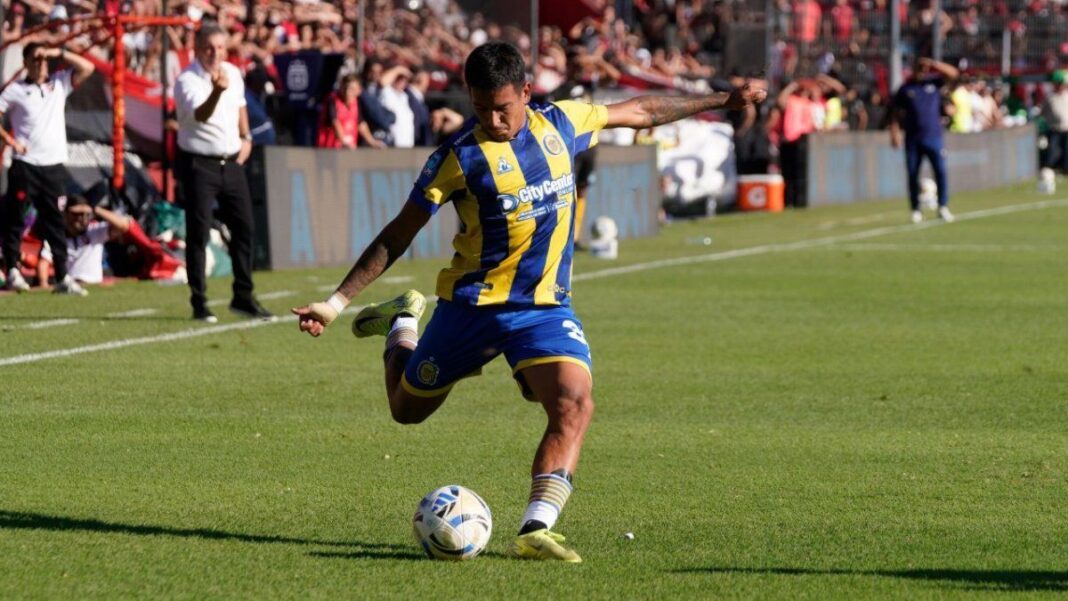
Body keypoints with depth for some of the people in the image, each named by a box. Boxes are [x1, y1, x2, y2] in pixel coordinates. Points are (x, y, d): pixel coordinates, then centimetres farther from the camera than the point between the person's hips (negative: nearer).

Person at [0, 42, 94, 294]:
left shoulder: (59, 84, 12)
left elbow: (87, 68, 5)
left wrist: (59, 53, -1)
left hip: (54, 167, 3)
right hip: (25, 166, -3)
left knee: (55, 222, 4)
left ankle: (63, 277, 4)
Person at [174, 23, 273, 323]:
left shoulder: (232, 73, 5)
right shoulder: (188, 81, -16)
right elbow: (201, 115, -34)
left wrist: (246, 137, 12)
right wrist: (216, 90, -52)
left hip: (232, 161, 6)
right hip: (199, 164, -6)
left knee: (244, 228, 8)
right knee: (198, 233, -5)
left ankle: (243, 297, 19)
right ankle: (199, 303, 1)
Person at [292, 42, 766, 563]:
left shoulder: (560, 125, -3)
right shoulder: (460, 156, -15)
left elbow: (639, 112, 14)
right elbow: (398, 235, -9)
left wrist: (721, 102, 20)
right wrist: (336, 302, -12)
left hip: (545, 306, 2)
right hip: (472, 303, -2)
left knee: (573, 406, -23)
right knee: (408, 409, 15)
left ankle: (534, 531, -24)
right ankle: (401, 323, 45)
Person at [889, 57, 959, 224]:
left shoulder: (934, 82, 7)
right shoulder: (905, 89, 5)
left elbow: (953, 73, -6)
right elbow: (895, 113, 7)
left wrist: (934, 64, -15)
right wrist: (895, 133, -4)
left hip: (934, 136, 0)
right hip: (913, 139, 0)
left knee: (941, 171, -9)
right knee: (913, 174, 1)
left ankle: (943, 207, -3)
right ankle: (915, 210, 9)